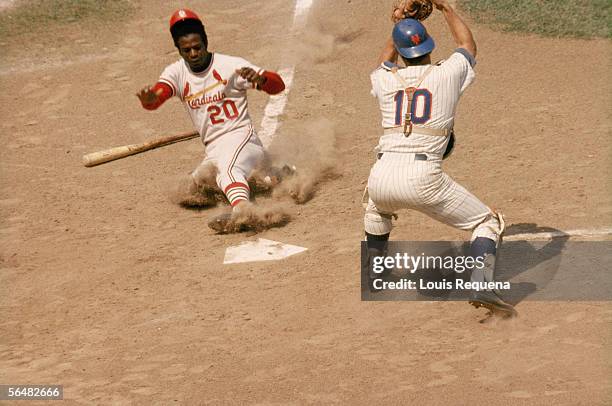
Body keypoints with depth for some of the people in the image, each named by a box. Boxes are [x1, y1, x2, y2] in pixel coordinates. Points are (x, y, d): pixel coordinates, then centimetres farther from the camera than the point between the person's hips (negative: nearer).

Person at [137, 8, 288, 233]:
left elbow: (278, 85, -10)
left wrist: (258, 79, -33)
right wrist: (149, 98, -42)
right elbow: (155, 99, -16)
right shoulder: (176, 73, 4)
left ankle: (242, 209, -64)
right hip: (213, 151, 7)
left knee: (227, 167, -36)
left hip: (241, 136, -7)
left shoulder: (230, 65, -6)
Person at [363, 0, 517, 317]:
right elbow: (468, 46, 30)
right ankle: (482, 285, -13)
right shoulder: (447, 74, 6)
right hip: (423, 178, -3)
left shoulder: (385, 81, 13)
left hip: (382, 177, 4)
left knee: (377, 207, 40)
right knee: (487, 222, 9)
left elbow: (385, 62, 41)